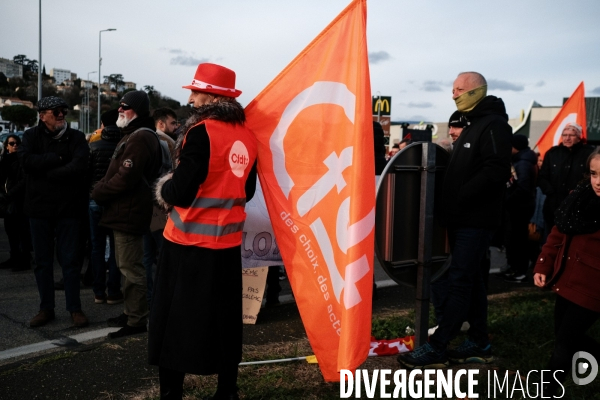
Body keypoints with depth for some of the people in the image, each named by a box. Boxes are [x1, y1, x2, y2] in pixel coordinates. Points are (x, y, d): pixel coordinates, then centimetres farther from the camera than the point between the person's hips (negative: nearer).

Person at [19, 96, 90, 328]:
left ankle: (75, 308, 14)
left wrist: (46, 172, -14)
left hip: (69, 207, -1)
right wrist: (58, 158, -15)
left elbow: (79, 166, -16)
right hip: (39, 207, 2)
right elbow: (27, 161, -15)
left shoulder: (76, 137, 1)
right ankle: (46, 308, 20)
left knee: (70, 260, 3)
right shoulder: (31, 136, 5)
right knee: (43, 261, 9)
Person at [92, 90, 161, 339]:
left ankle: (137, 321, 1)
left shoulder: (141, 137, -17)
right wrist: (102, 189, 7)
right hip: (124, 211, 12)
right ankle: (131, 313, 28)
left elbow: (126, 177, -25)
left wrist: (99, 192, -11)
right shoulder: (132, 135, 20)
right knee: (126, 266, 18)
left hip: (129, 213, -12)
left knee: (131, 268, -6)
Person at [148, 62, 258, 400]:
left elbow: (181, 191, -17)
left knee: (175, 321, 6)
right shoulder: (247, 136, 5)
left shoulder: (201, 132, -15)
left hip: (189, 243, -6)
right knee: (225, 321, 14)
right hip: (228, 242, 6)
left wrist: (165, 188, 2)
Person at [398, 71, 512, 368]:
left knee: (459, 281, -8)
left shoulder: (494, 125, -12)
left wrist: (459, 198, -22)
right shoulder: (473, 125, 20)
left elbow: (496, 172, -24)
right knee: (471, 279, 12)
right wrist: (452, 202, 8)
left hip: (476, 219, -10)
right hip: (463, 218, 10)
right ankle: (479, 343, 21)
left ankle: (436, 348, -6)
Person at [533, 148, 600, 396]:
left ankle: (547, 392, 15)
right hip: (566, 281, 6)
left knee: (564, 343, 0)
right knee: (567, 337, 17)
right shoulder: (580, 197, 2)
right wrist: (543, 267, 6)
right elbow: (557, 235, 10)